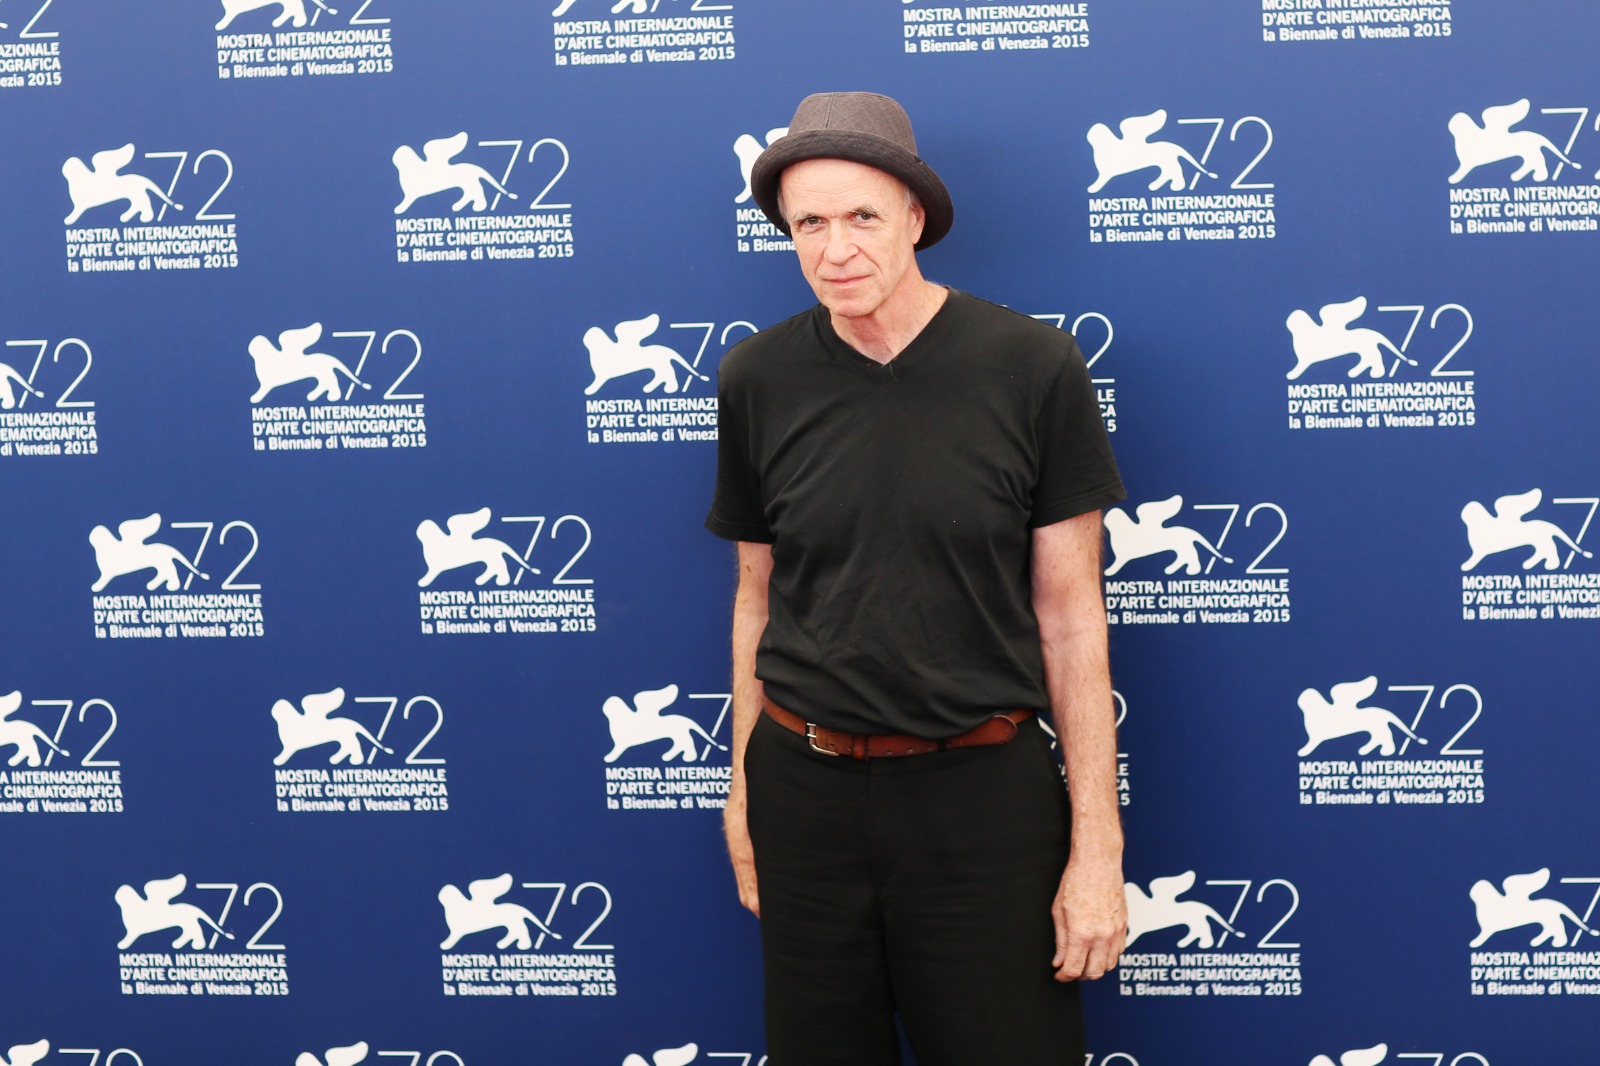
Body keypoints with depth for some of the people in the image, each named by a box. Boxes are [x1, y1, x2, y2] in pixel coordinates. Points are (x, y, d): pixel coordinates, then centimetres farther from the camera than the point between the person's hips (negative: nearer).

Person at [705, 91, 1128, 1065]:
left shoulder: (1032, 368, -8)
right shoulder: (758, 380, 0)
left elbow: (1070, 613, -5)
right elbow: (759, 595, 11)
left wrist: (1097, 844, -7)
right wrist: (744, 786, 12)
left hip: (984, 793, -2)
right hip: (806, 791, 2)